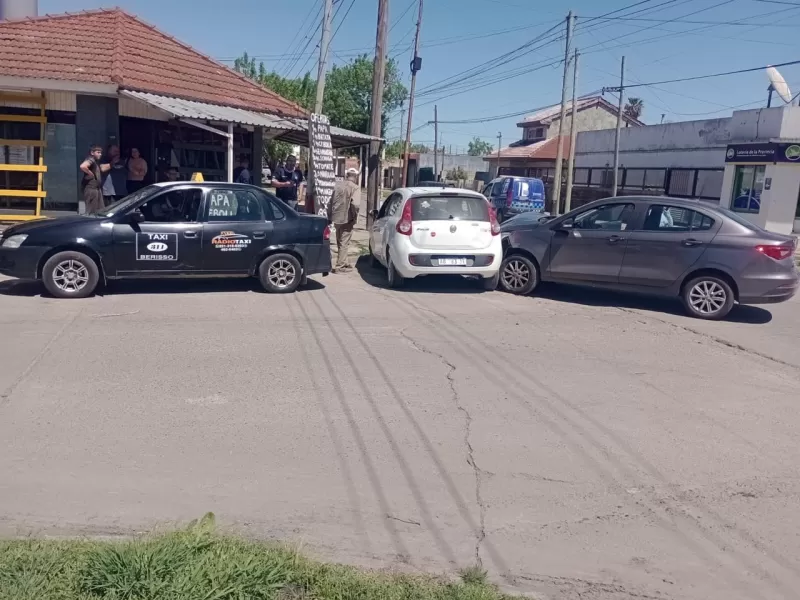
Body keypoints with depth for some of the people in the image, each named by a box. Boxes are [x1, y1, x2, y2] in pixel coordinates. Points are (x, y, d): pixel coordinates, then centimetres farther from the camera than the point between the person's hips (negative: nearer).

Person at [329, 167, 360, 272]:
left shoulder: (337, 184, 7)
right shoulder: (355, 188, -11)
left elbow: (331, 200, 10)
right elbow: (356, 204, -25)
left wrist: (331, 215, 16)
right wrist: (354, 216, -10)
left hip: (336, 217, 6)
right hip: (347, 219, -6)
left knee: (340, 242, 18)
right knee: (344, 243, 3)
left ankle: (342, 263, 31)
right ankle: (340, 266, 5)